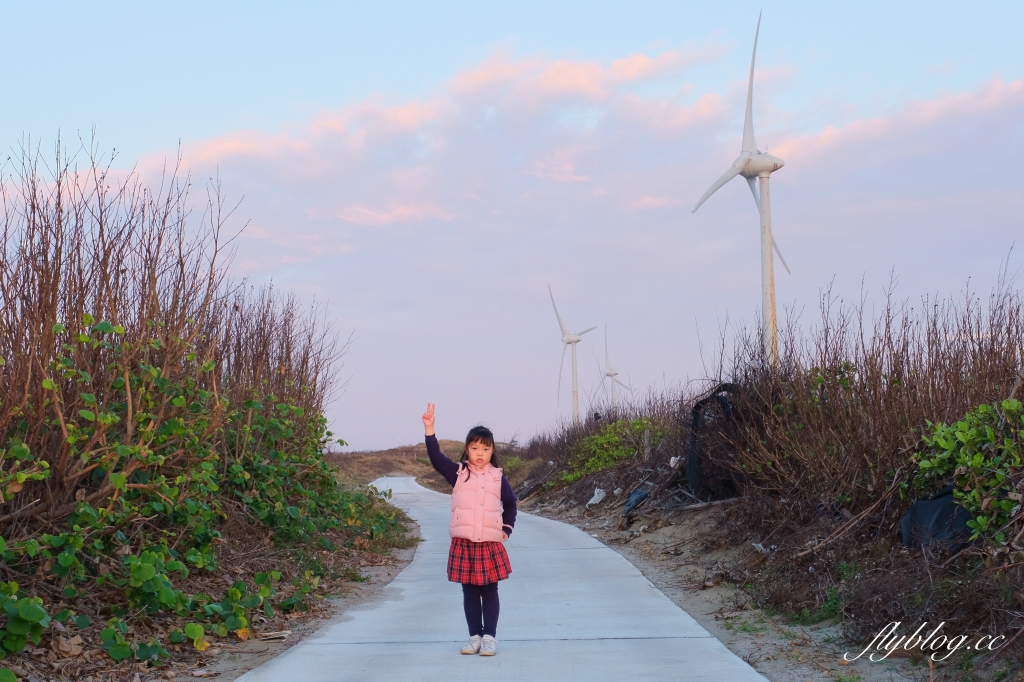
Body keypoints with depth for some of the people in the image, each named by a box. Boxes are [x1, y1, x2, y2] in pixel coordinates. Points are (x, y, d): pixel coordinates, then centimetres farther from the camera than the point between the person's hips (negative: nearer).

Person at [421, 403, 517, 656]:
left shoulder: (498, 478, 4)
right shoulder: (458, 473, 2)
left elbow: (510, 504, 16)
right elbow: (436, 457, -11)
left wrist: (506, 529, 7)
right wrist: (429, 429, -21)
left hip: (490, 544, 0)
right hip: (463, 543, 0)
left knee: (489, 592, 5)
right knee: (469, 592, 7)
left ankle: (490, 636, 10)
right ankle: (474, 635, 15)